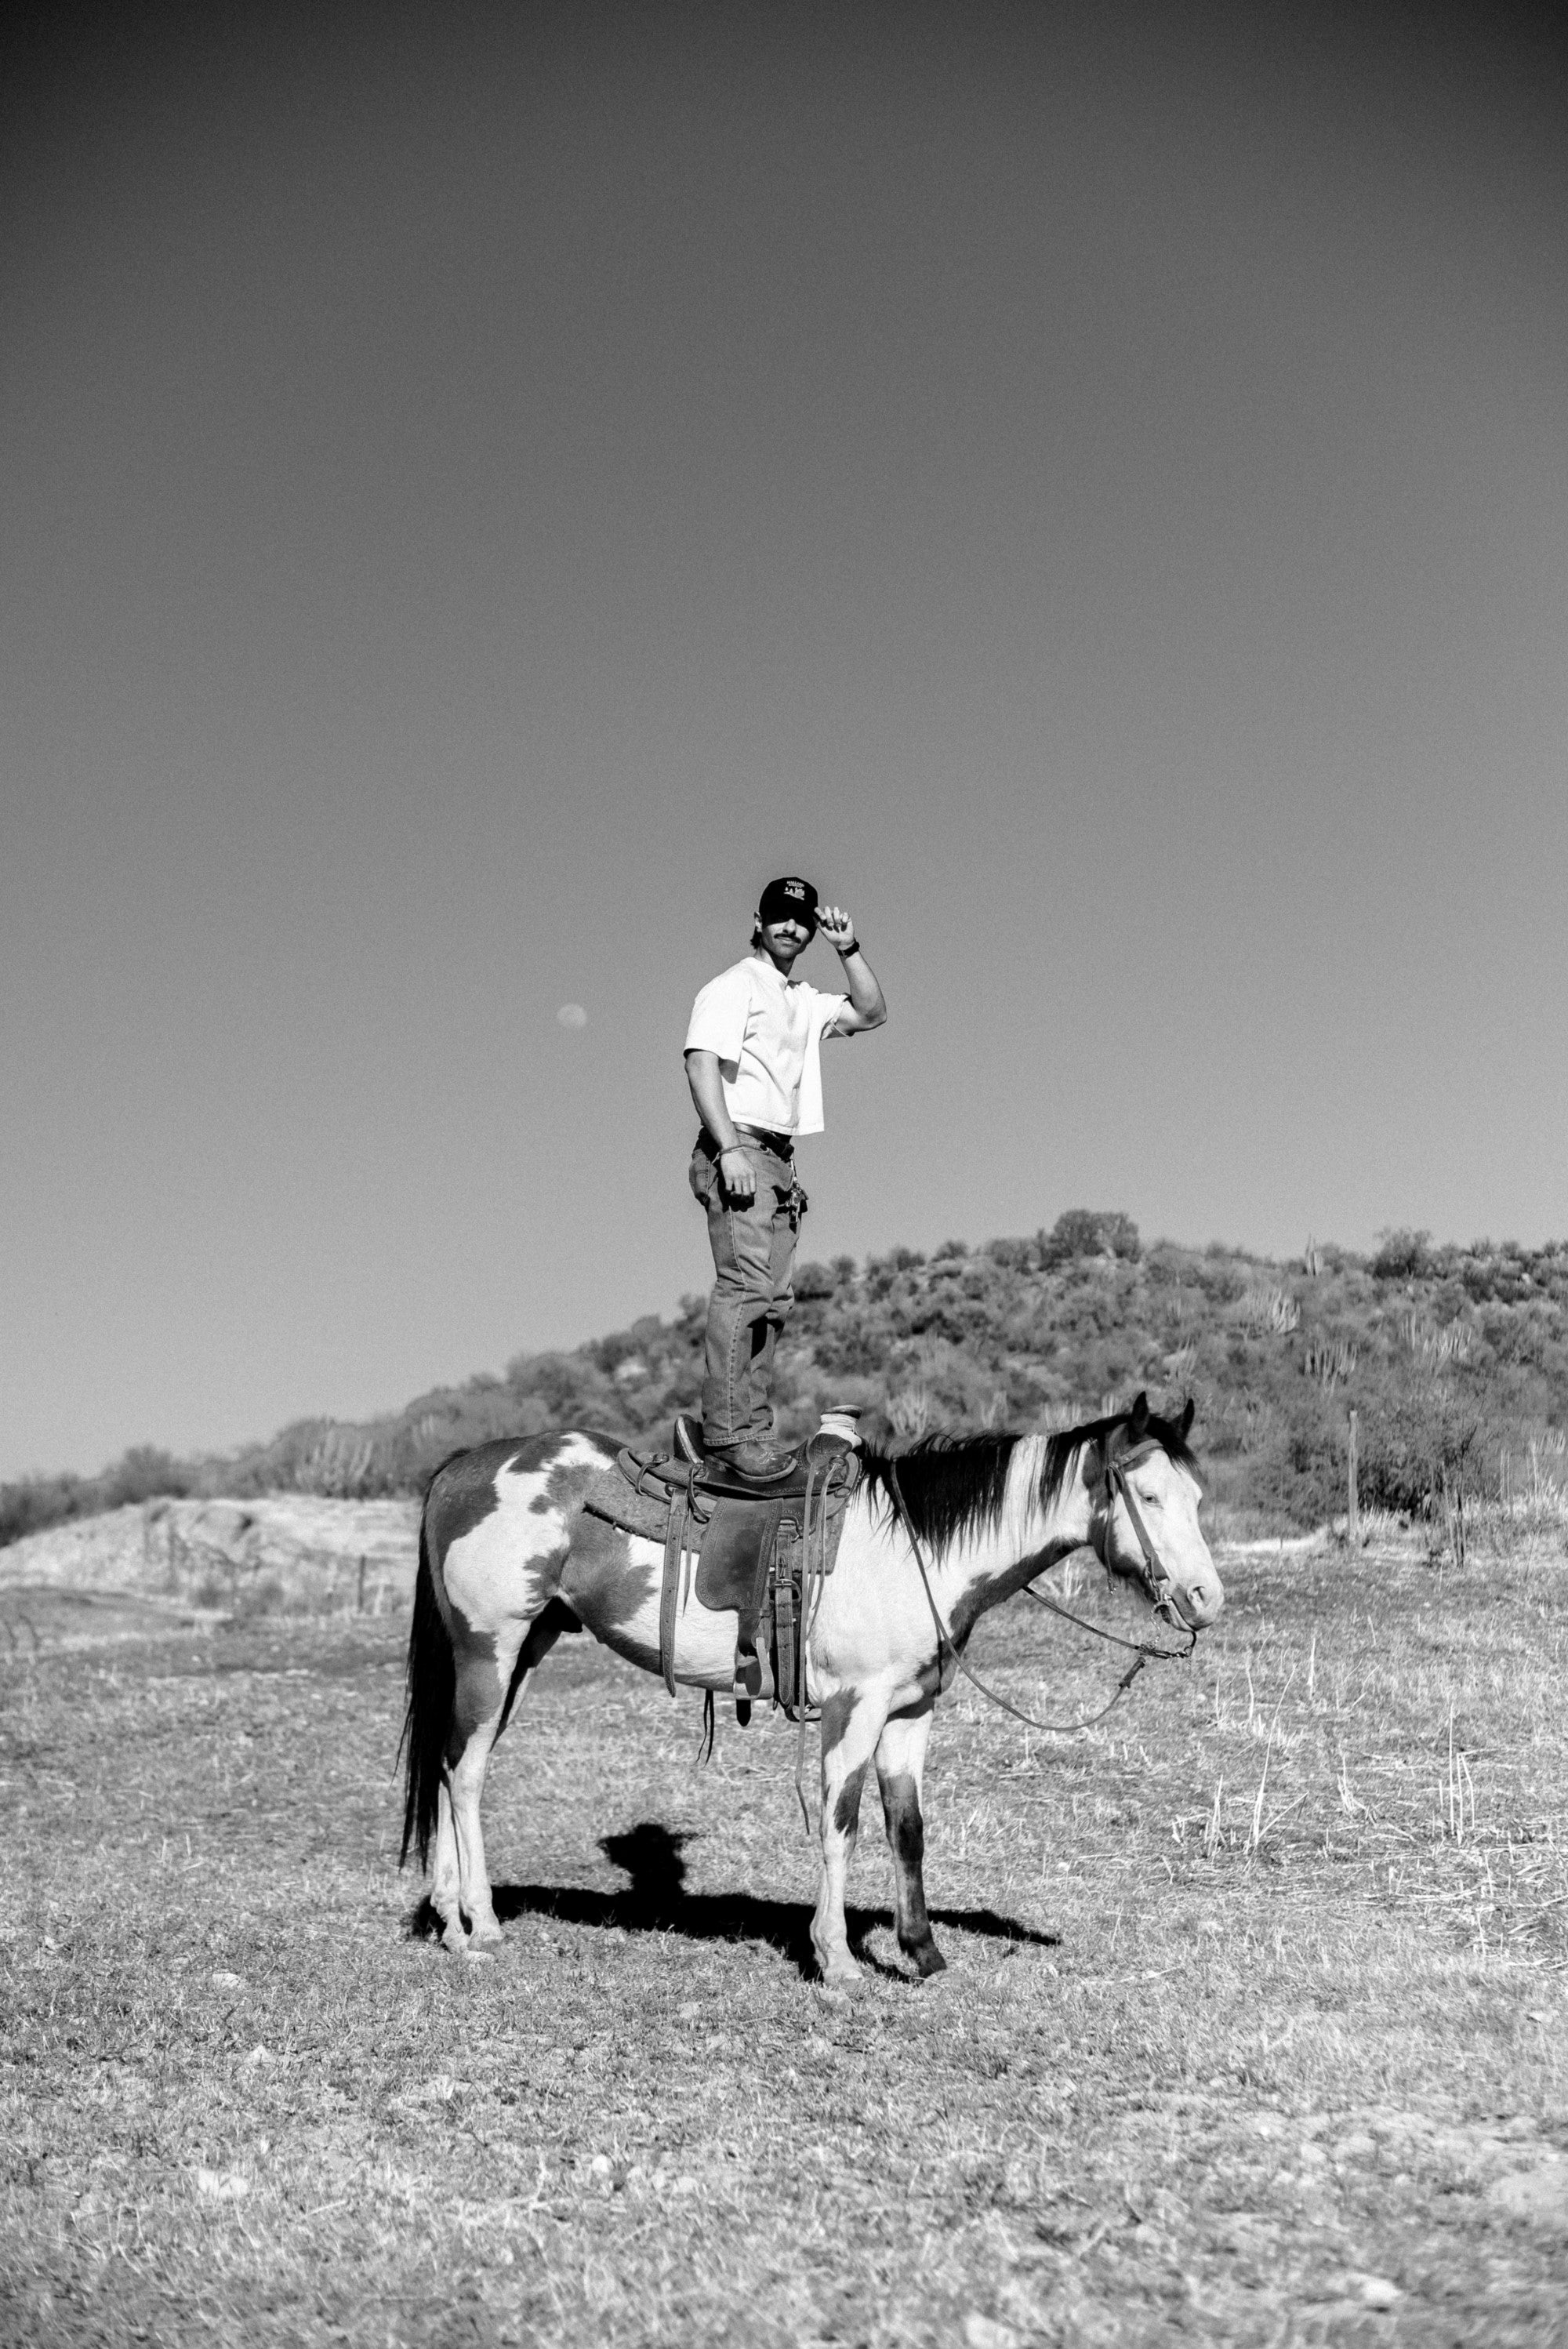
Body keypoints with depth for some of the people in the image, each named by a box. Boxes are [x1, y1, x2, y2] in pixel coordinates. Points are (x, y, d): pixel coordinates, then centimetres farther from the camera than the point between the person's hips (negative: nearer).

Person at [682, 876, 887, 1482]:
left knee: (773, 1296, 5)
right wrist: (730, 1149, -22)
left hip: (780, 1159, 9)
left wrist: (848, 949, 14)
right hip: (738, 1151, -9)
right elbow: (701, 1066, -13)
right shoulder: (732, 987, -2)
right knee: (745, 1284, -19)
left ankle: (754, 1430, 6)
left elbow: (871, 1013, 27)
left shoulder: (803, 999, 24)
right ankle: (726, 1429, -23)